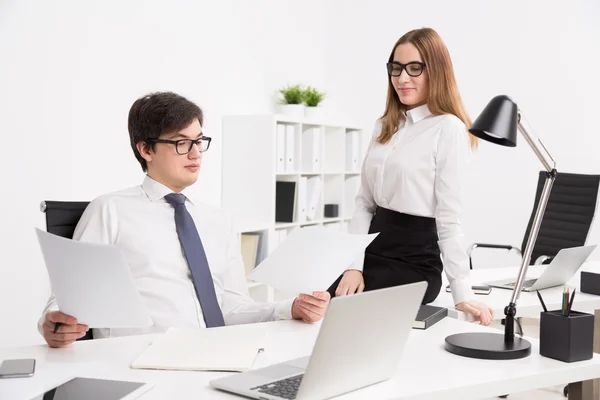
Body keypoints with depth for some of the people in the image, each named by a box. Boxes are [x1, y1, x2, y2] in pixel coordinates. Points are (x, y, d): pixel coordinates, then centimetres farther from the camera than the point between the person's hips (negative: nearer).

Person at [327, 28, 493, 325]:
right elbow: (364, 204, 9)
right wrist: (354, 265, -3)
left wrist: (462, 294, -16)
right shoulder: (385, 127, 13)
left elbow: (449, 218, -12)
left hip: (414, 261, -6)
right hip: (373, 252, 6)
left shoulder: (448, 129, -10)